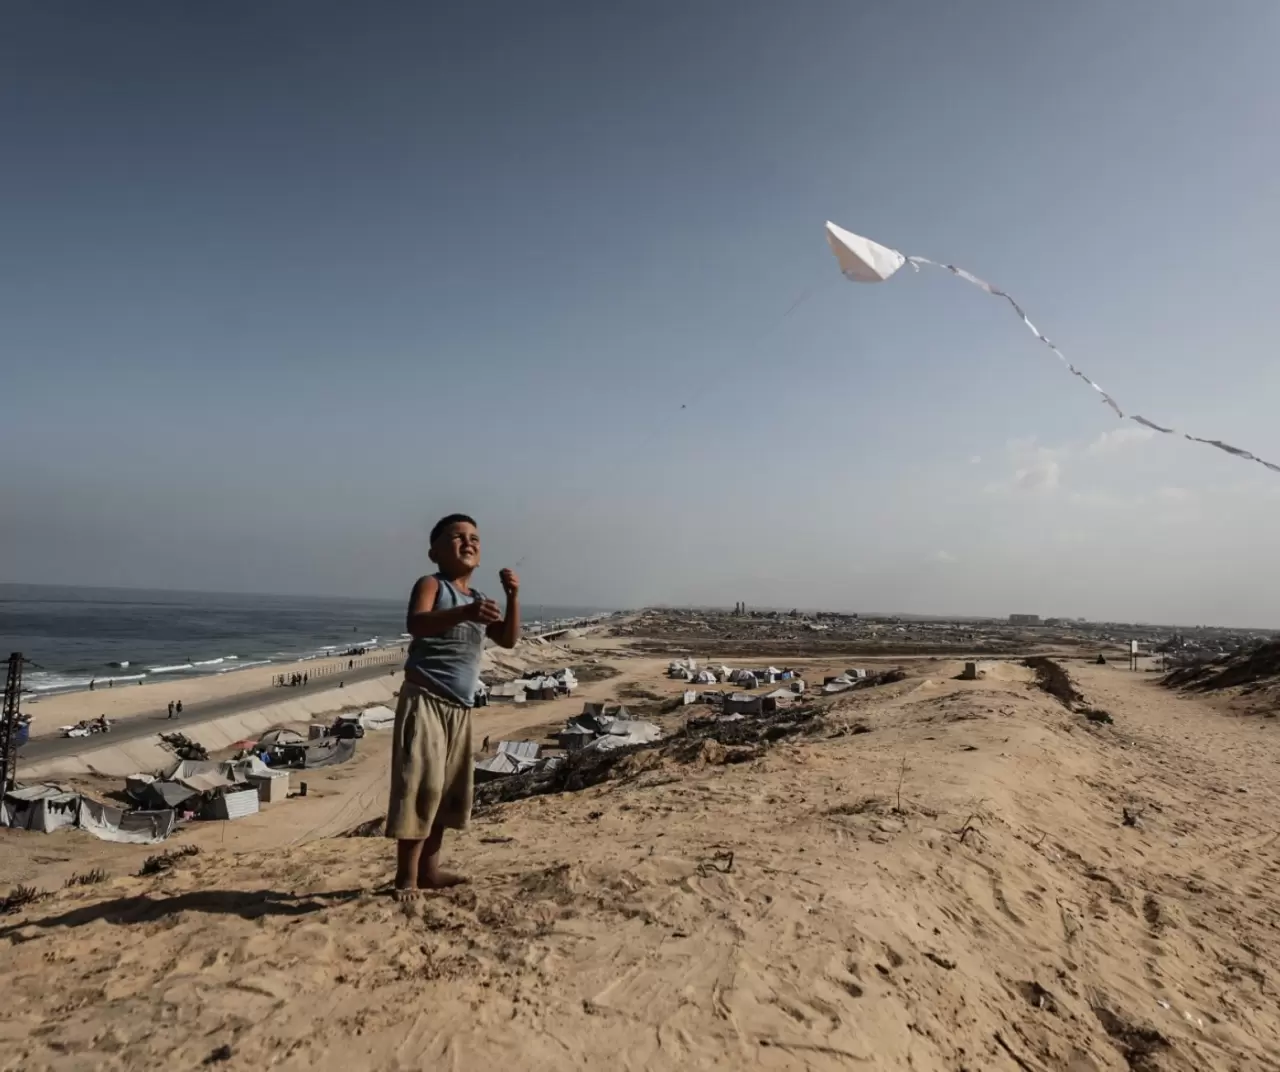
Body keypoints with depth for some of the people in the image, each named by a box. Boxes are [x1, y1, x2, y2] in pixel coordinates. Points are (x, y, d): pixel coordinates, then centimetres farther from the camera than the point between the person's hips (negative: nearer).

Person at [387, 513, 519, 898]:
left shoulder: (479, 600, 16)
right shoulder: (431, 585, -6)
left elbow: (508, 639, 11)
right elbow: (415, 624, -27)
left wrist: (513, 597, -3)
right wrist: (463, 614, -43)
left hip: (460, 708, 8)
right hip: (425, 701, -8)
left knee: (449, 790, 13)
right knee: (421, 784, -11)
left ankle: (429, 869, 24)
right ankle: (406, 877, -4)